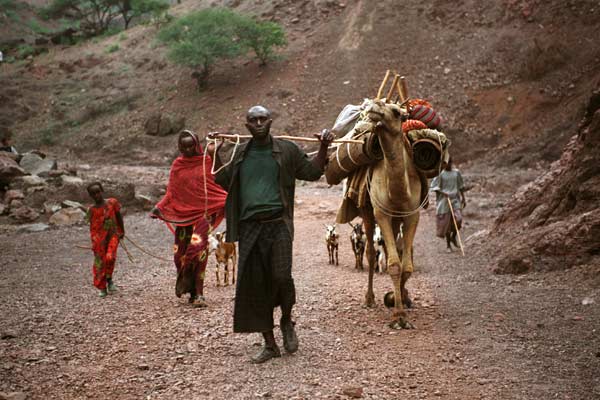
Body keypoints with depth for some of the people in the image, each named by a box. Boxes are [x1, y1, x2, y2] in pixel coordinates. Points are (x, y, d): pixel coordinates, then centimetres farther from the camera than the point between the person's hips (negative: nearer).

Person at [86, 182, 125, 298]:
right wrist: (94, 240, -10)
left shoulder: (112, 202, -1)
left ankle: (109, 279, 8)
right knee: (99, 262, 2)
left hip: (113, 234, 0)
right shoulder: (92, 210, -3)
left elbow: (119, 216, 10)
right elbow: (92, 227, -1)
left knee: (110, 257, -19)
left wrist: (122, 231, 13)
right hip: (100, 237, 0)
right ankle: (102, 288, 14)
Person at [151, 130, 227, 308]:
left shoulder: (207, 161, 3)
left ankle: (198, 293, -12)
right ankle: (193, 291, 14)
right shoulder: (177, 165, 10)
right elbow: (171, 192, 12)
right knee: (182, 253, 1)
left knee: (199, 251, -15)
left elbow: (217, 185, 2)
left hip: (202, 213, -3)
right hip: (183, 215, 3)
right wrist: (159, 207, -1)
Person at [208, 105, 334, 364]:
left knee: (281, 276, -17)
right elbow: (223, 181, 18)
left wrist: (323, 149, -2)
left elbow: (312, 173, 9)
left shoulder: (286, 150, 5)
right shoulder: (240, 154, 14)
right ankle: (269, 345, 15)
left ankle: (286, 322, 16)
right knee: (254, 286, 2)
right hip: (250, 226, 3)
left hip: (278, 224, -3)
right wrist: (216, 154, 13)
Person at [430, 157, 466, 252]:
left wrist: (463, 198, 10)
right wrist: (443, 193, -18)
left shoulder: (456, 172, 7)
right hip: (444, 201, -2)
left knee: (458, 219, -15)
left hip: (455, 199, 2)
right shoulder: (440, 174, -3)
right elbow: (434, 186, -5)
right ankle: (448, 245, 15)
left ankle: (453, 237, 13)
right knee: (446, 222, 1)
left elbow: (461, 186, 14)